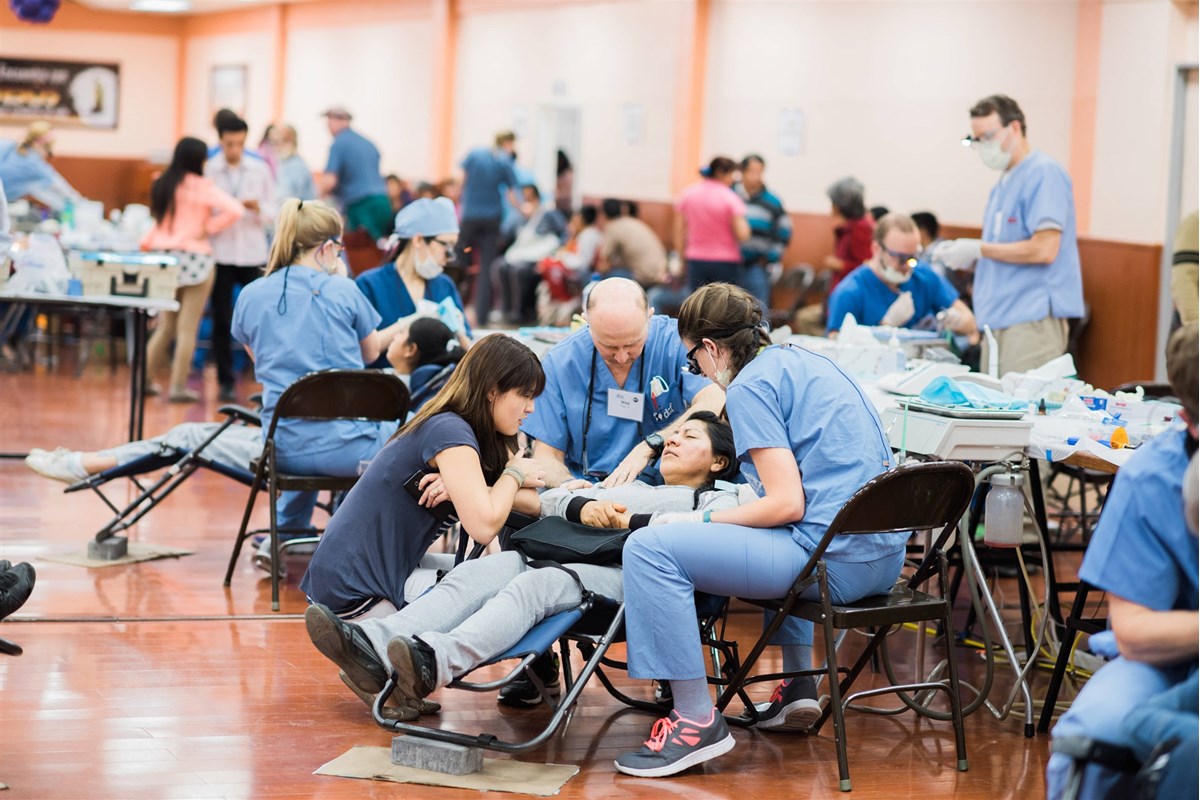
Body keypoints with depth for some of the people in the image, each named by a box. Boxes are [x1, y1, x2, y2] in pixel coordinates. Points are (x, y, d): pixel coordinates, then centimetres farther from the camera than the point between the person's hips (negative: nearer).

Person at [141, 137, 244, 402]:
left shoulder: (161, 184, 6)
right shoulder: (200, 186, -11)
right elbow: (235, 210, -20)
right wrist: (209, 228, -9)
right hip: (195, 258, -6)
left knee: (166, 324, 17)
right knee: (188, 328, 0)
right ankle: (178, 387, 0)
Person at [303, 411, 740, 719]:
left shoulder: (717, 499, 25)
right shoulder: (629, 488, 43)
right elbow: (549, 500, 29)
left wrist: (630, 521, -6)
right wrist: (582, 506, 7)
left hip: (626, 572, -6)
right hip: (563, 552, 6)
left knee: (532, 586, -36)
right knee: (475, 573, -23)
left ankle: (436, 662, -63)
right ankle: (376, 642, -47)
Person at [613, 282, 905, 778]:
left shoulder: (749, 386, -8)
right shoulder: (805, 362, 19)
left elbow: (786, 504, -16)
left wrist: (701, 521, -6)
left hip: (835, 559, -10)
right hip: (885, 555, 10)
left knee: (650, 548, -14)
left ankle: (698, 721, -13)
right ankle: (799, 684, 32)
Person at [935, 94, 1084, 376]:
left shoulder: (1045, 174, -10)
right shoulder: (1004, 182, 20)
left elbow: (1044, 250, -18)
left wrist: (977, 249, -12)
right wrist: (965, 256, 7)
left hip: (1032, 320, -9)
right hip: (999, 319, 9)